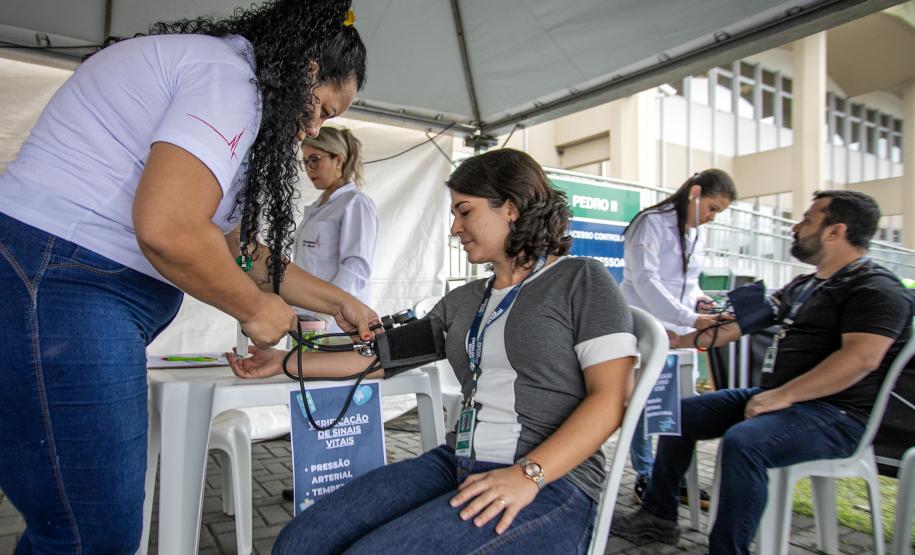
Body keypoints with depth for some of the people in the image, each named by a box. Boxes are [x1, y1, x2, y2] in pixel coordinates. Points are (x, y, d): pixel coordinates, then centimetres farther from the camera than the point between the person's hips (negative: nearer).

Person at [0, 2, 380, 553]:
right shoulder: (229, 76, -11)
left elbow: (236, 246, 22)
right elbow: (167, 230, -26)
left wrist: (339, 303, 23)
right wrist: (256, 309, -7)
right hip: (58, 294, -11)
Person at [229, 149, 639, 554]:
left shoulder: (581, 280, -1)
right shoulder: (464, 301, 18)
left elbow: (610, 398, -8)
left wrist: (528, 475, -19)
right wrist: (286, 362, 17)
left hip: (552, 483, -5)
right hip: (457, 465, 6)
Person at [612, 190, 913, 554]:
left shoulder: (876, 289, -11)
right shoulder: (803, 286, 18)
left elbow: (861, 358, -25)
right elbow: (744, 320, 21)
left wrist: (781, 397, -27)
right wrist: (682, 339, 18)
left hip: (834, 412, -9)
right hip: (780, 397, 10)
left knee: (743, 442, -36)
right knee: (681, 413, 7)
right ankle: (658, 517, 15)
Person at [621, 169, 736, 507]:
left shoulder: (696, 235, 15)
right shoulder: (652, 223, -11)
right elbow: (646, 281, -19)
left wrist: (698, 299, 0)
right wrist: (691, 318, -22)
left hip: (679, 332, 7)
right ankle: (646, 478, 13)